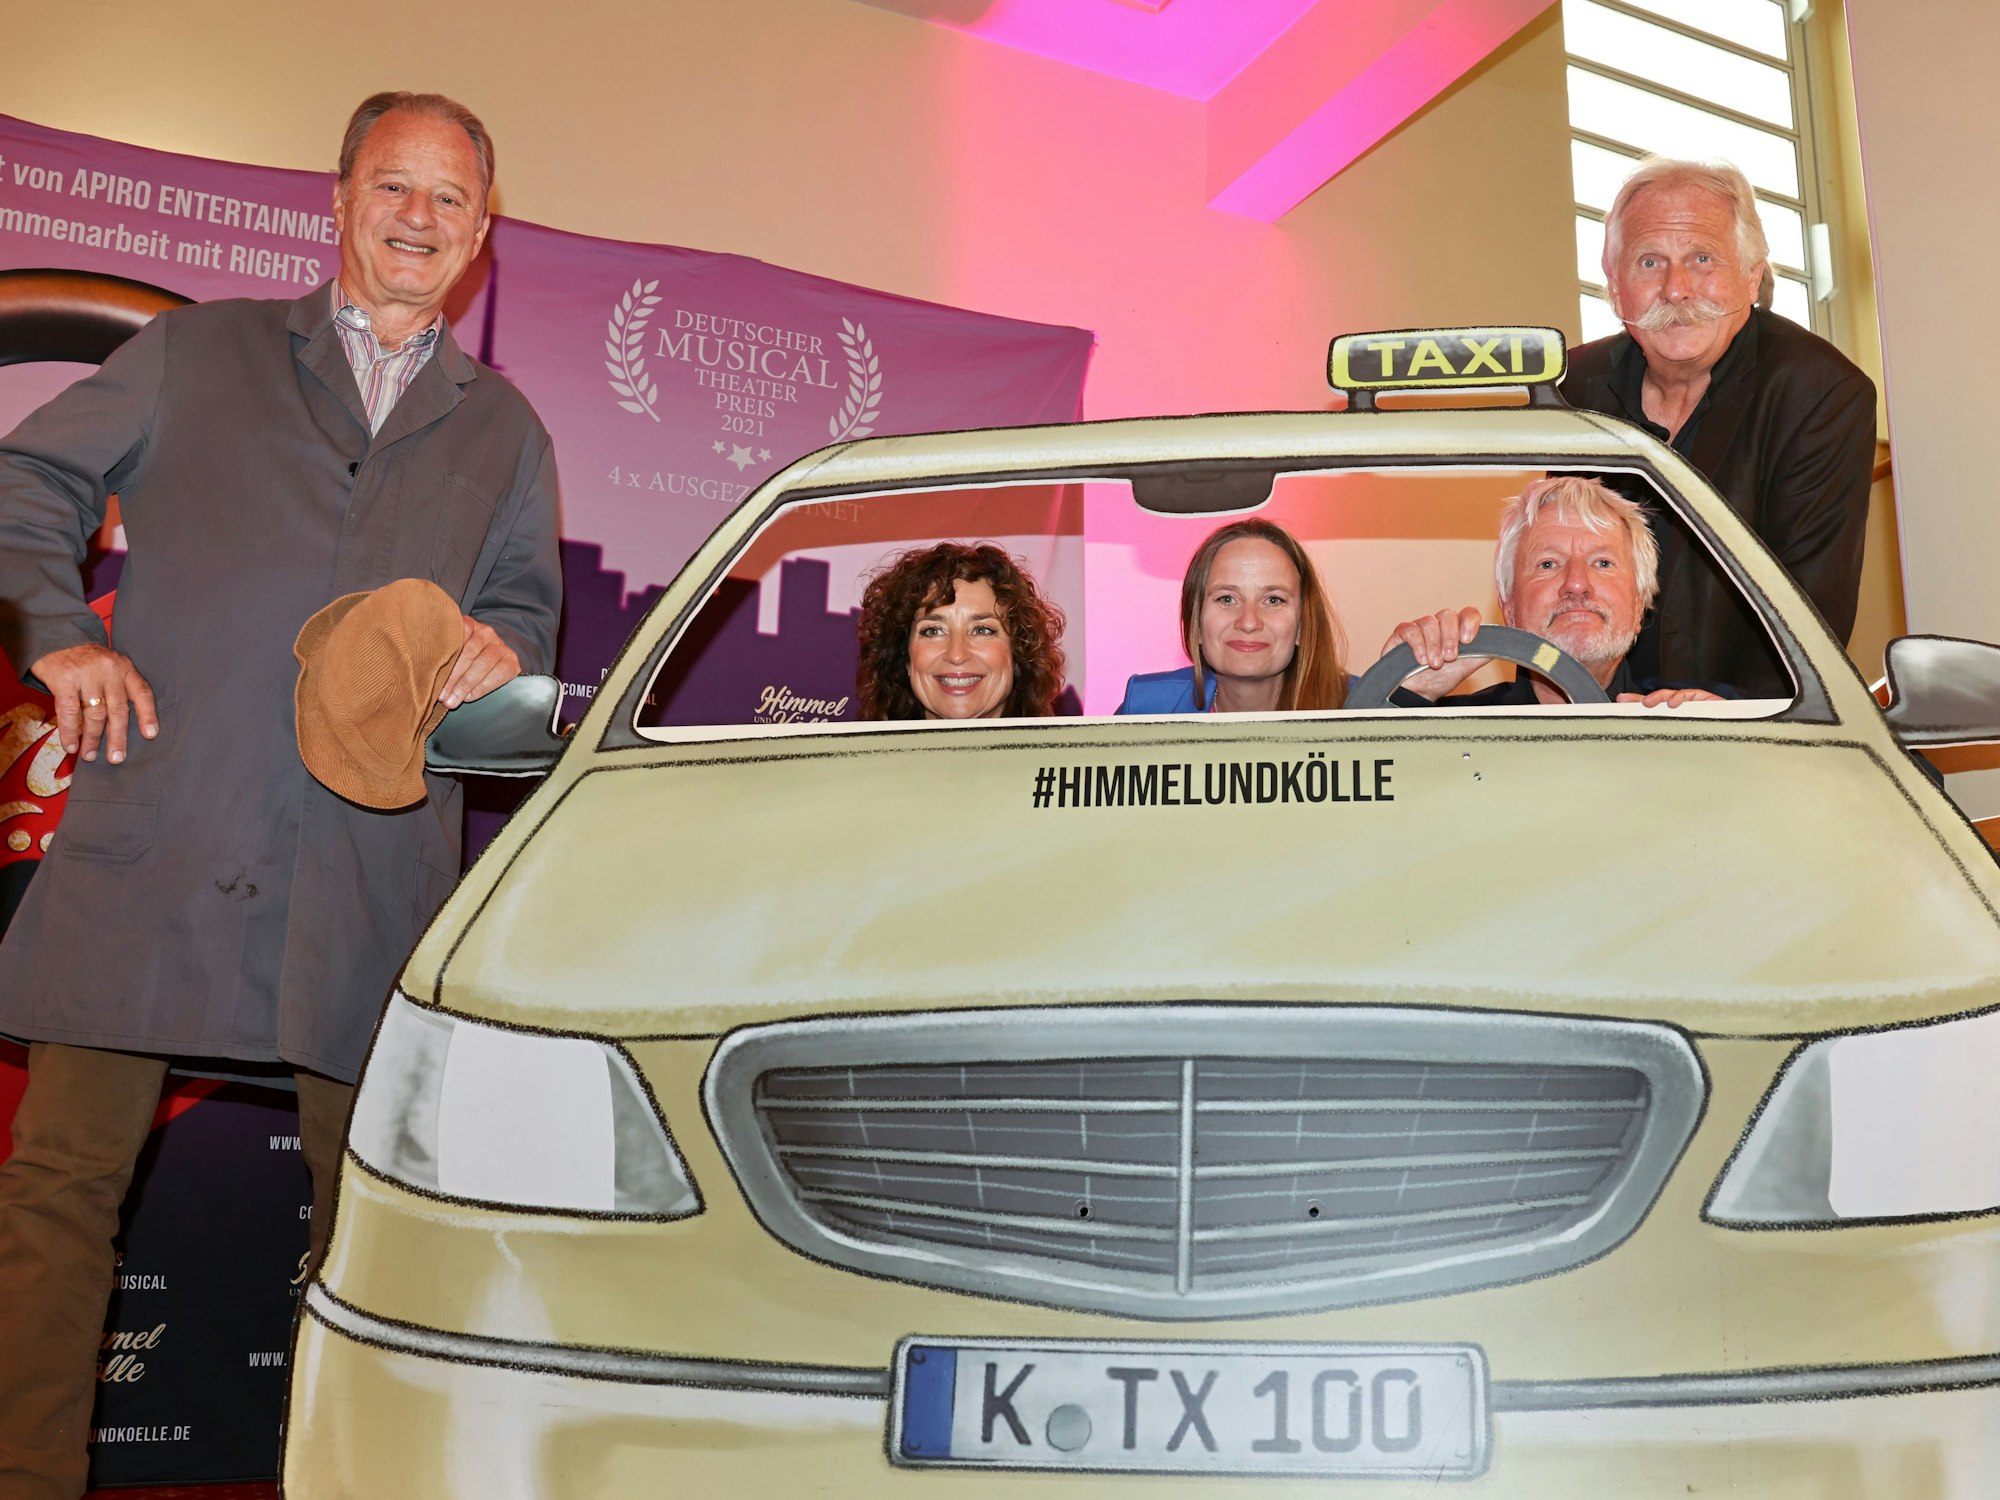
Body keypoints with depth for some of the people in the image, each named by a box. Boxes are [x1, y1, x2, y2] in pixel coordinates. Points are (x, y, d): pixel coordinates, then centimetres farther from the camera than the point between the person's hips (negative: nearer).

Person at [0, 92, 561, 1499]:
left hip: (374, 854, 2)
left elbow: (527, 598, 25)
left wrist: (502, 651, 1)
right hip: (157, 828, -1)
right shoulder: (200, 351, 16)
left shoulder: (505, 432, 22)